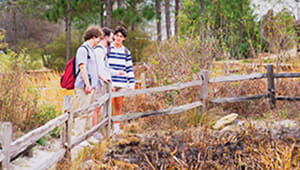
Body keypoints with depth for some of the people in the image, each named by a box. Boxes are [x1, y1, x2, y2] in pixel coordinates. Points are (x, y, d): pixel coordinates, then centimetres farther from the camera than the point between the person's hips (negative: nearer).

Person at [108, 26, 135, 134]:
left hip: (122, 84, 3)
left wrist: (131, 84, 7)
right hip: (110, 83, -3)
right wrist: (116, 72, -11)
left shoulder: (126, 52, 11)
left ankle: (116, 128, 17)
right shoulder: (107, 49, 1)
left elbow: (129, 69, 12)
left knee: (118, 106, 9)